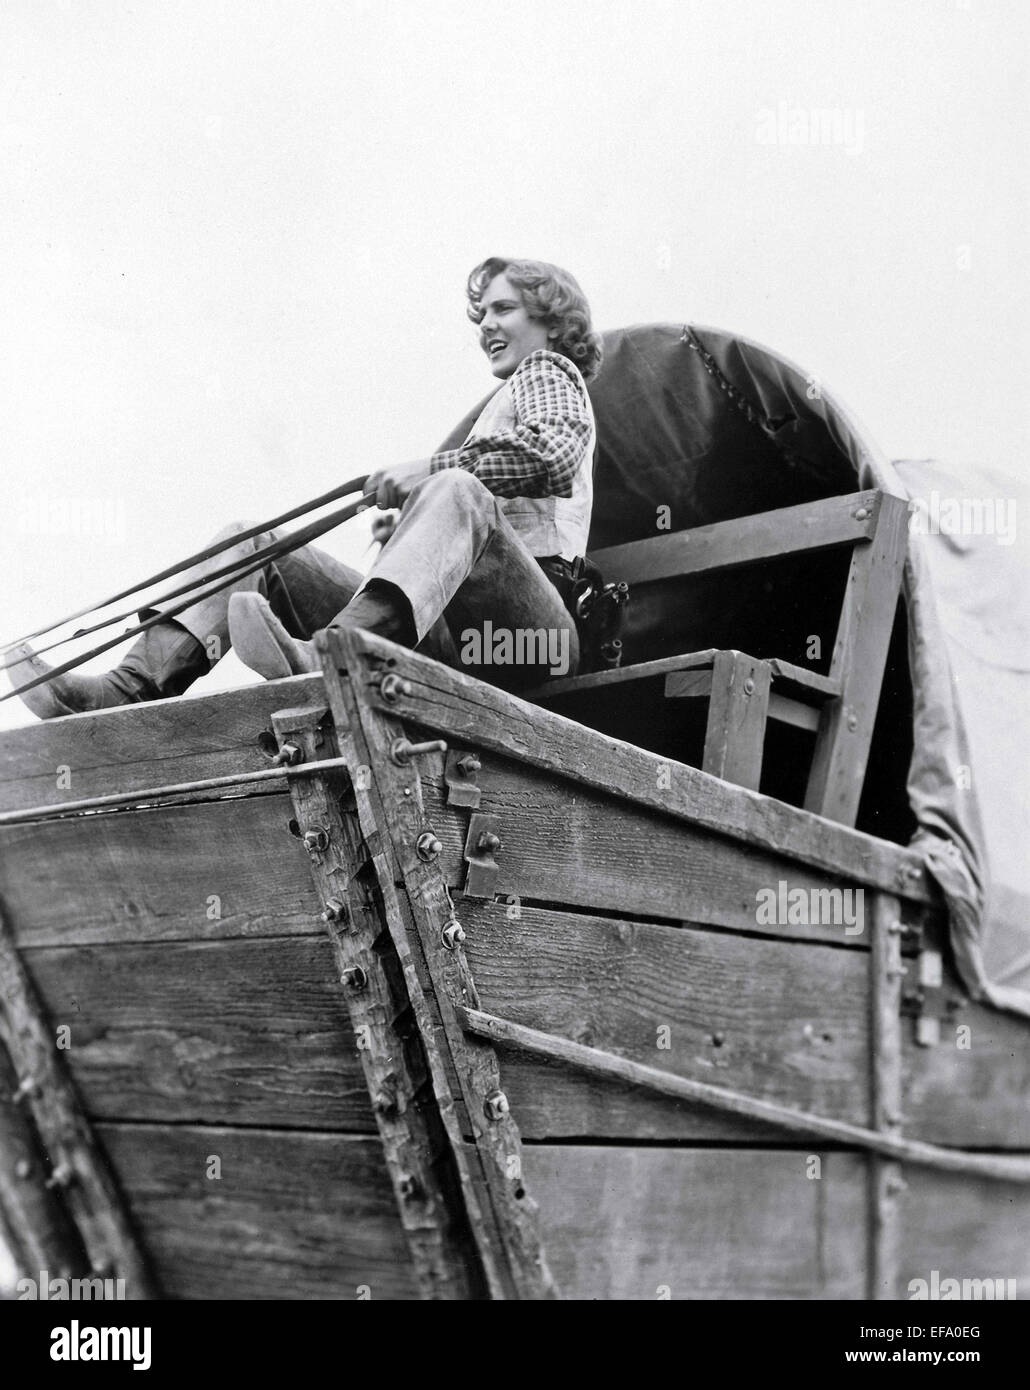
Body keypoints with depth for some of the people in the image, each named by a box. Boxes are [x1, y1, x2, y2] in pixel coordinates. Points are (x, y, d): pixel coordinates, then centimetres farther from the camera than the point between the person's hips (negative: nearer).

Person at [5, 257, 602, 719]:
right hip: (441, 633, 7)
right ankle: (132, 686, -26)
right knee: (250, 541, -2)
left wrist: (430, 469, -12)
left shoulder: (548, 371, 16)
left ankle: (324, 660, -63)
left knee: (455, 492, -39)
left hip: (533, 619, -7)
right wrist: (409, 523, 13)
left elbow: (555, 456, -9)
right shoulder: (499, 408, 40)